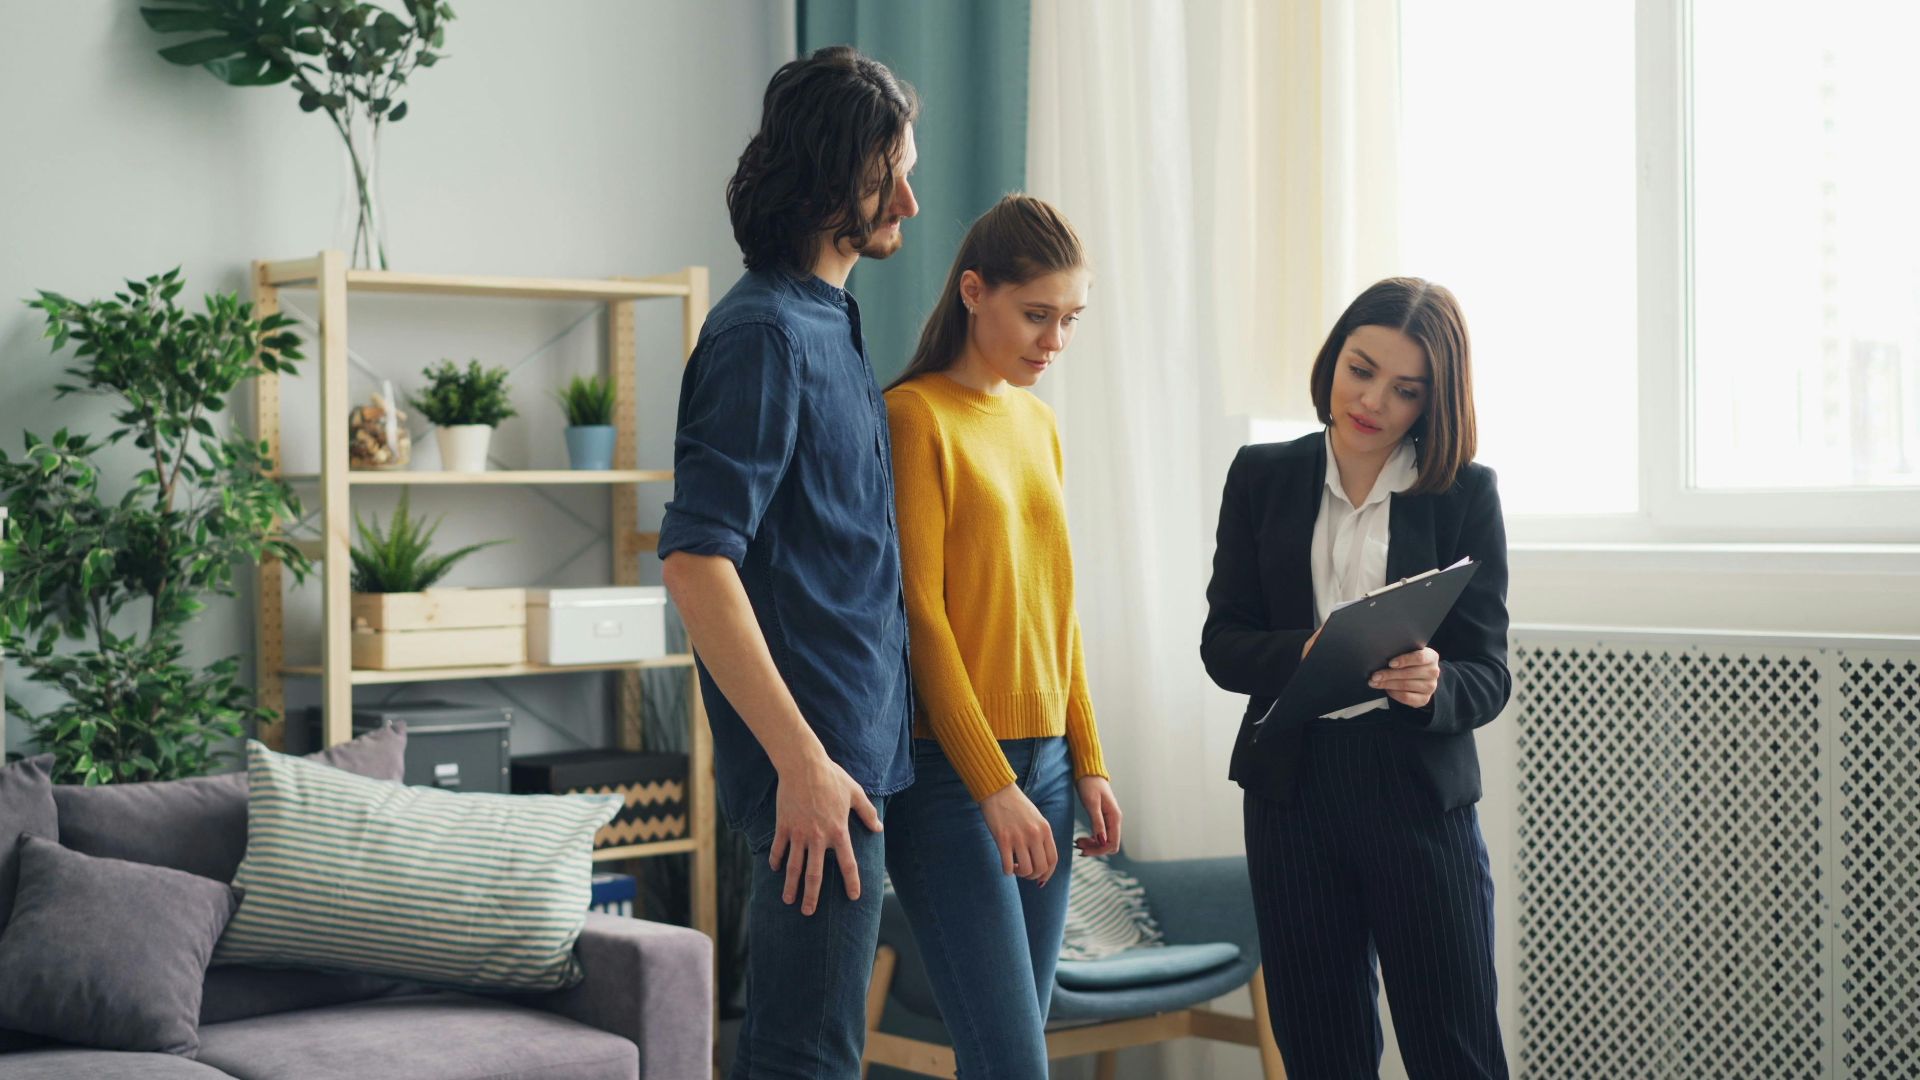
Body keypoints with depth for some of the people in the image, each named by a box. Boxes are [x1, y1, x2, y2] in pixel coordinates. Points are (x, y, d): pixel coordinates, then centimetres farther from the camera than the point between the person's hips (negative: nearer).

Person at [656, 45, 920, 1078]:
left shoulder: (826, 322, 16)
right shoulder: (765, 332, -15)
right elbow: (695, 561, -22)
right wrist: (801, 759, -24)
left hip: (856, 747, 10)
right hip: (817, 759, -10)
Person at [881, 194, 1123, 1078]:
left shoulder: (1038, 424, 15)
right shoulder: (916, 416, -9)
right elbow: (918, 612, -13)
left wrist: (1087, 762, 13)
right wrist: (994, 785, -16)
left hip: (1042, 763, 7)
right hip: (950, 771, -7)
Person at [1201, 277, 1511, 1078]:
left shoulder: (1466, 494, -1)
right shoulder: (1263, 477, 5)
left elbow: (1487, 674, -3)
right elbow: (1221, 641, 1)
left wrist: (1433, 685, -26)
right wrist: (1302, 656, -19)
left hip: (1418, 794, -2)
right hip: (1291, 788, 2)